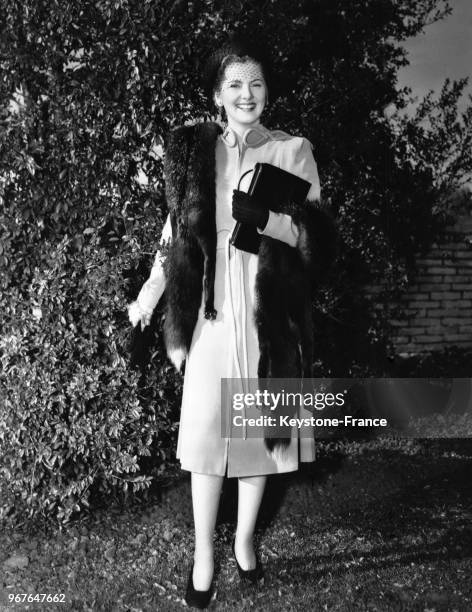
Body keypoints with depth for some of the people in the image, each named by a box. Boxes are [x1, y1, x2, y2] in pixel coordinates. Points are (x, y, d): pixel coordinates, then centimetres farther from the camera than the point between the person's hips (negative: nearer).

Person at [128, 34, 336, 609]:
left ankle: (245, 540, 28)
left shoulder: (293, 150, 4)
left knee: (258, 424, 8)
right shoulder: (194, 149, 6)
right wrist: (148, 295, 11)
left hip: (268, 310, 0)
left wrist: (264, 215, -19)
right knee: (205, 428, 0)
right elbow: (176, 230, 12)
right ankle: (203, 554, 16)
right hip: (212, 309, 0)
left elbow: (314, 236, -1)